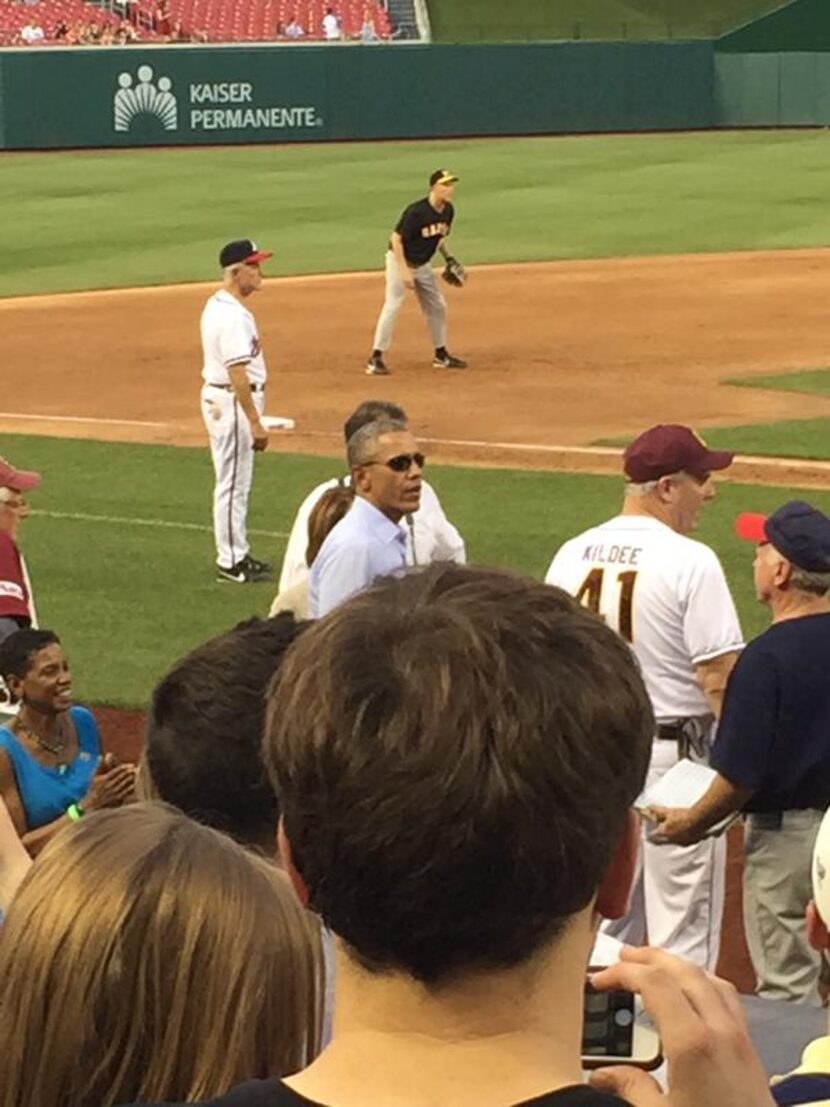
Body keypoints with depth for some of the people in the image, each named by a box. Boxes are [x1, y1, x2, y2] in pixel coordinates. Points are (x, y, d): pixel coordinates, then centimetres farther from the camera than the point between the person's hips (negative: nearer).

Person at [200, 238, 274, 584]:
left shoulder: (217, 305, 10)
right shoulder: (232, 316, -22)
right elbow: (238, 373, -26)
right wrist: (255, 422, -25)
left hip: (220, 396, 11)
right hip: (232, 401, -11)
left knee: (236, 481, 17)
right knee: (233, 483, -3)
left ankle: (236, 554, 25)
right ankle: (231, 562, 3)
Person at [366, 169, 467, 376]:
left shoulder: (448, 211, -4)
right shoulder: (416, 212, -27)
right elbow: (396, 239, -25)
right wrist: (404, 272, -28)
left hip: (423, 265, 8)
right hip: (400, 260, -8)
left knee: (437, 306, 11)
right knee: (393, 305, -15)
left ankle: (441, 355, 25)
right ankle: (375, 359, -14)